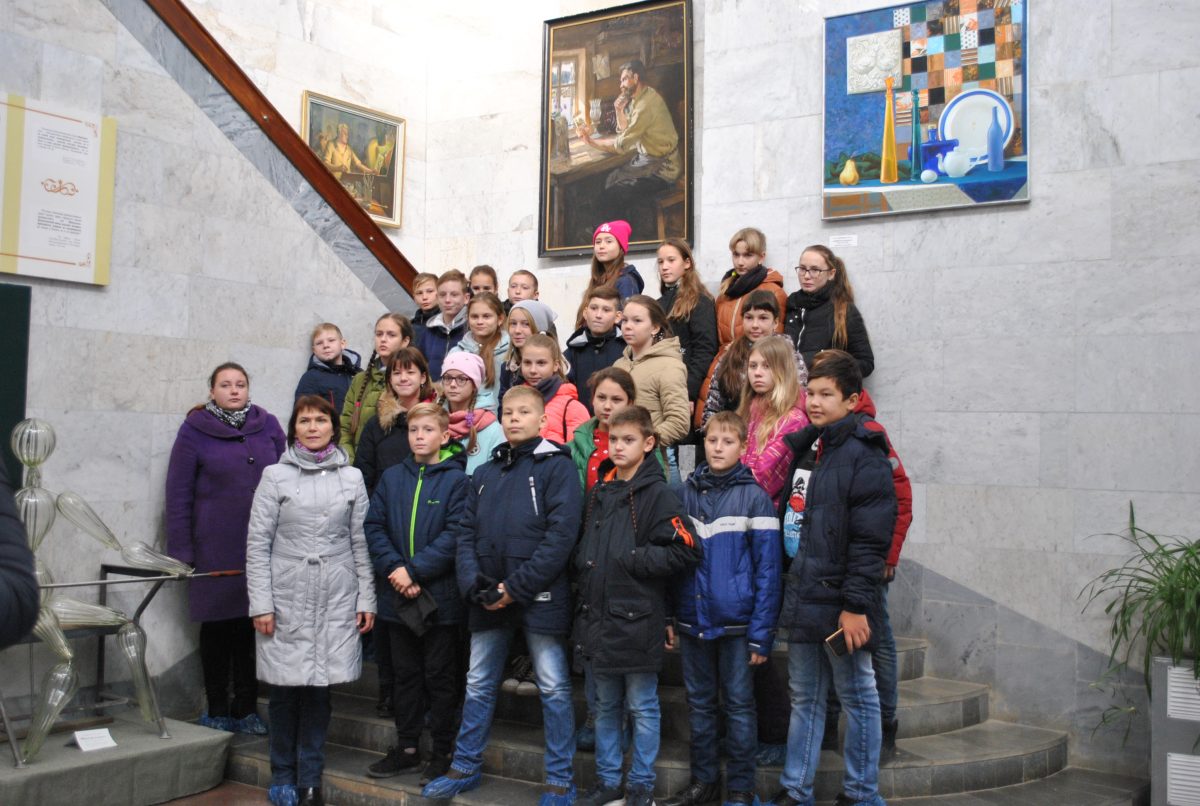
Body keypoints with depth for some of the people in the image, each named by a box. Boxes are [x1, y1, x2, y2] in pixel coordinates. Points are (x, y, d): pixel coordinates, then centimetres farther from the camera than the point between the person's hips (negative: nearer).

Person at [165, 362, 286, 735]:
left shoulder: (268, 427, 6)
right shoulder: (195, 430, 0)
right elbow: (179, 493, 0)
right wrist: (180, 550, -4)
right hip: (214, 548, -2)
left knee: (252, 625, 7)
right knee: (216, 625, 7)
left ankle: (246, 709, 19)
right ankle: (217, 711, 20)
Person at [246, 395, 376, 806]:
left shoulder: (352, 478, 7)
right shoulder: (275, 476, 1)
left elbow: (360, 542, 7)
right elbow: (258, 543, -2)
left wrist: (367, 599, 3)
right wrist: (260, 603, -7)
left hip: (336, 601, 2)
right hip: (287, 599, -1)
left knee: (320, 688, 6)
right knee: (285, 690, 5)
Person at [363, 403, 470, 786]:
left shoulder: (456, 479, -6)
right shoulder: (392, 478, 8)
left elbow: (455, 534, -14)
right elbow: (374, 526, 3)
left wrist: (415, 570, -18)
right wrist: (393, 568, -12)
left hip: (440, 595, -4)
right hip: (398, 596, 5)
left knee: (440, 676, 6)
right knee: (405, 674, 15)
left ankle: (443, 754, 17)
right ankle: (407, 748, 27)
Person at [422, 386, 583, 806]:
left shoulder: (556, 465, -5)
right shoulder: (485, 474, 14)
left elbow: (561, 535, -14)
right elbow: (466, 533, 11)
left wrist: (516, 587, -16)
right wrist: (474, 584, -7)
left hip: (540, 596, -5)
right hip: (486, 599, 6)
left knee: (553, 687, 3)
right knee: (478, 685, 15)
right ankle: (465, 767, 30)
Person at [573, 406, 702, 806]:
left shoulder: (657, 494, -9)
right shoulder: (599, 493, 11)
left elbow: (685, 551, -16)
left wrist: (632, 559, -16)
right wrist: (583, 567, 4)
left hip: (637, 619, -6)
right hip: (598, 617, 6)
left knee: (642, 708, 8)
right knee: (605, 706, 16)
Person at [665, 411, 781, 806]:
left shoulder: (754, 496, -7)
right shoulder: (686, 492, 5)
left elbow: (767, 568, -8)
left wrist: (761, 633, -12)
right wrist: (669, 616, 3)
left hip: (736, 621, -4)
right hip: (692, 619, 4)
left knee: (739, 705, 7)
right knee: (699, 704, 14)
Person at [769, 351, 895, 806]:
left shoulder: (865, 456, -11)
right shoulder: (807, 448, 13)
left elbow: (870, 541, -17)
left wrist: (856, 605, -20)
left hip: (840, 605, -8)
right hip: (804, 599, 8)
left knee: (858, 699, 7)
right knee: (804, 699, 15)